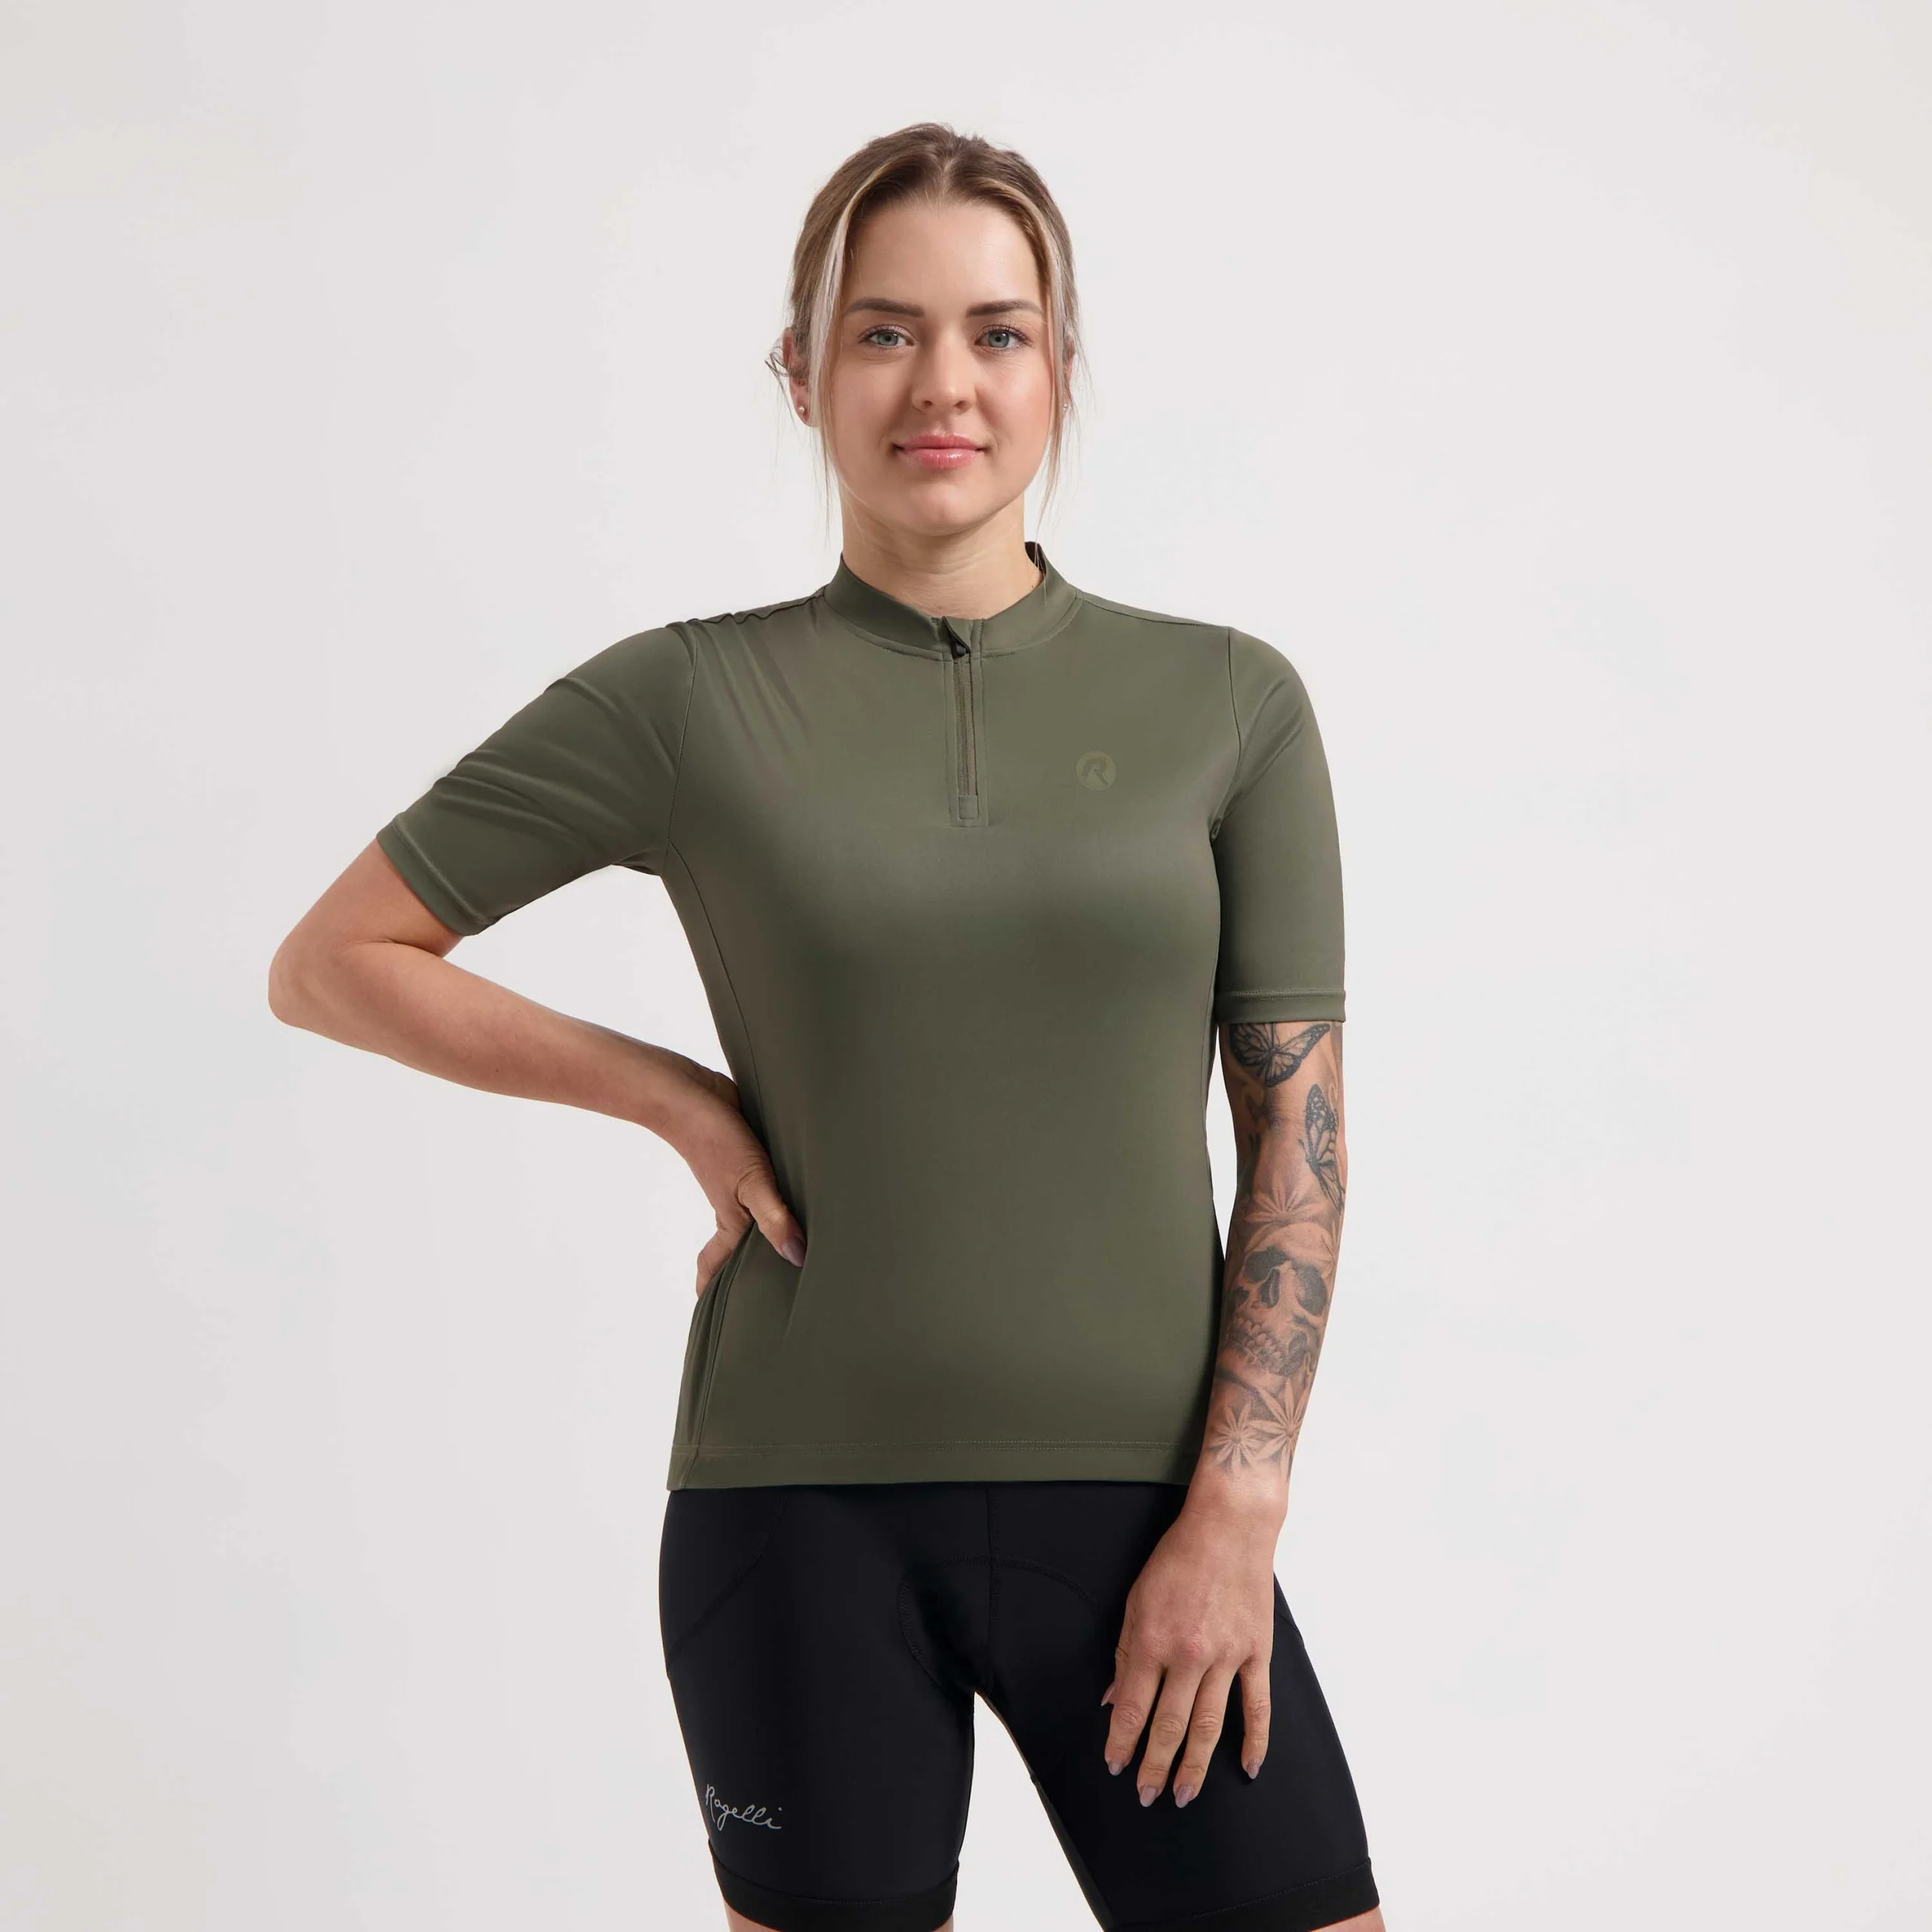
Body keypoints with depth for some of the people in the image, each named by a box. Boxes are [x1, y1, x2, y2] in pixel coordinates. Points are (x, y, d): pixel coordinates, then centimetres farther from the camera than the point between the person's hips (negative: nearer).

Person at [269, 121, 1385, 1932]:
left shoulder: (1227, 702, 2)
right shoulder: (688, 699, 0)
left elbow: (1298, 1122, 1)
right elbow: (329, 964, 6)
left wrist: (1235, 1512, -7)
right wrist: (672, 1093, -3)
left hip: (1131, 1503, 1)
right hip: (804, 1508, -1)